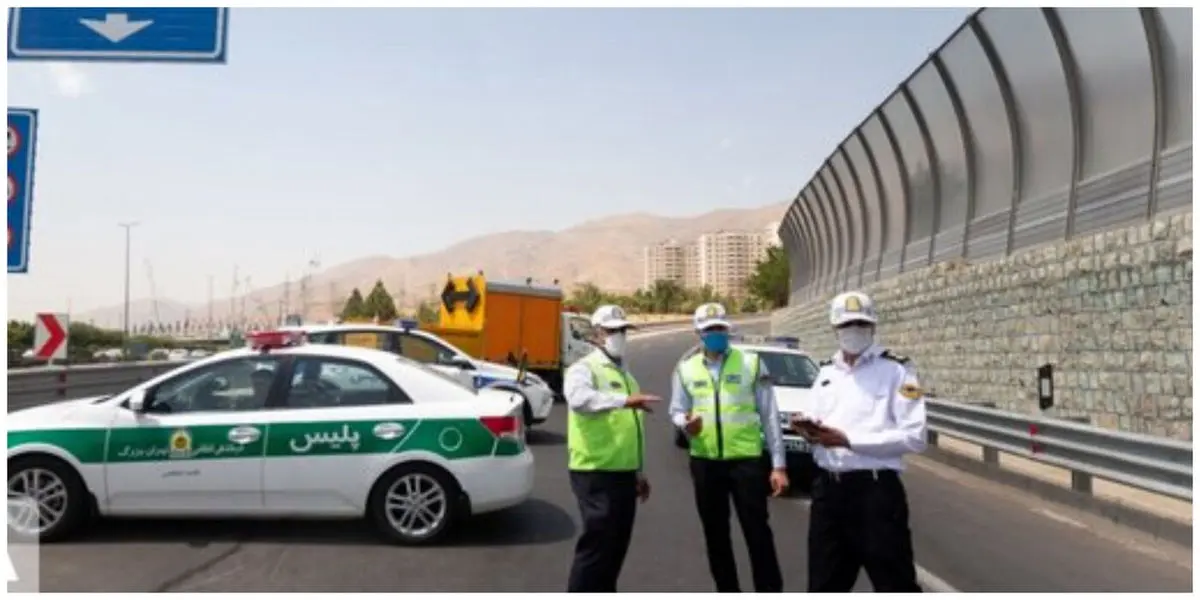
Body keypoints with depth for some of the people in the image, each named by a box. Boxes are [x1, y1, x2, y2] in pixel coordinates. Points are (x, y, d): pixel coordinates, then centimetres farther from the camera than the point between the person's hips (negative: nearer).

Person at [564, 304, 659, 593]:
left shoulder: (625, 374, 19)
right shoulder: (584, 369, -7)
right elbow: (579, 399, -32)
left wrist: (639, 471, 21)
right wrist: (625, 400, -43)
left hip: (623, 473, 8)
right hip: (595, 473, -8)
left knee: (616, 545, 13)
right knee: (597, 544, -7)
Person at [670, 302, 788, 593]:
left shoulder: (751, 363, 1)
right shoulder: (685, 369, 7)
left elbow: (769, 415, 0)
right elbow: (677, 410, 12)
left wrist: (779, 464, -4)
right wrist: (684, 422, -14)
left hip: (746, 459, -3)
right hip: (705, 462, 3)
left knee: (757, 532, -1)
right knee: (715, 534, 13)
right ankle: (727, 592, 28)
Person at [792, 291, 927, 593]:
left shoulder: (896, 370, -6)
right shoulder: (826, 372, 15)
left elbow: (914, 437, -15)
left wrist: (848, 440, -18)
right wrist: (810, 432, -2)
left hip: (875, 490, -6)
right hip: (828, 490, 6)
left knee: (895, 585, 4)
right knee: (825, 582, 16)